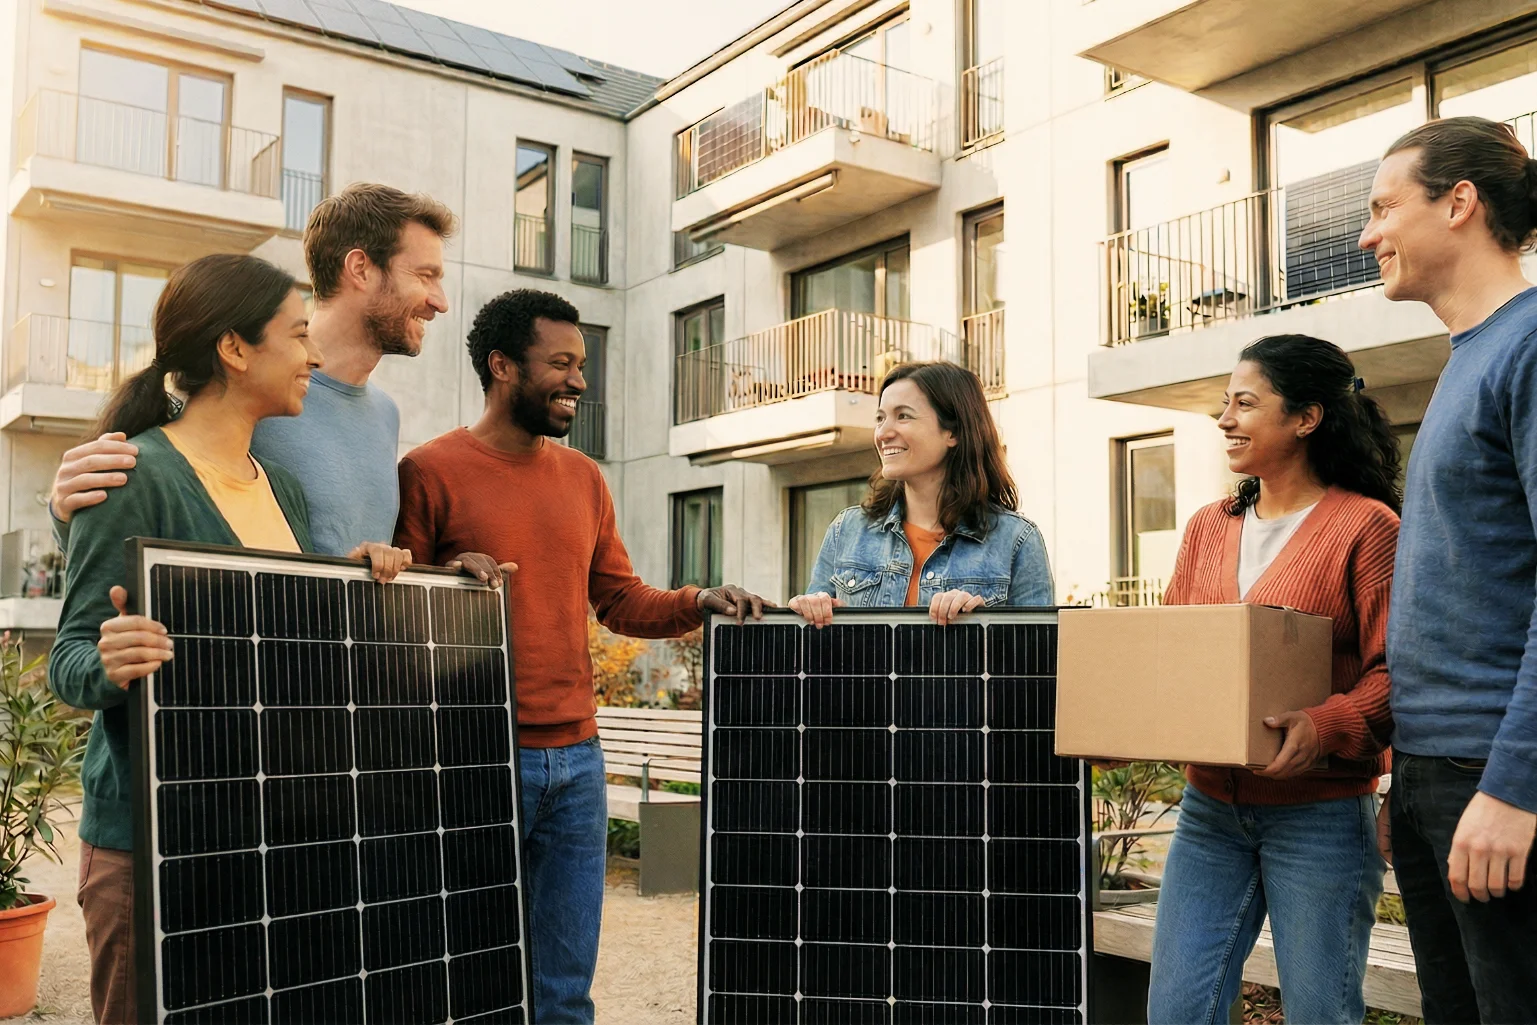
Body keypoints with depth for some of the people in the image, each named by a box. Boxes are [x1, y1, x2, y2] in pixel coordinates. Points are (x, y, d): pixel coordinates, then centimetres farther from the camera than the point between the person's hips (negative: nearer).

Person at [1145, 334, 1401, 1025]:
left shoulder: (1366, 525, -6)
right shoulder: (1208, 528, 12)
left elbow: (1397, 669, -12)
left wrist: (1328, 726, -28)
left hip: (1320, 816, -5)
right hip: (1210, 806, 5)